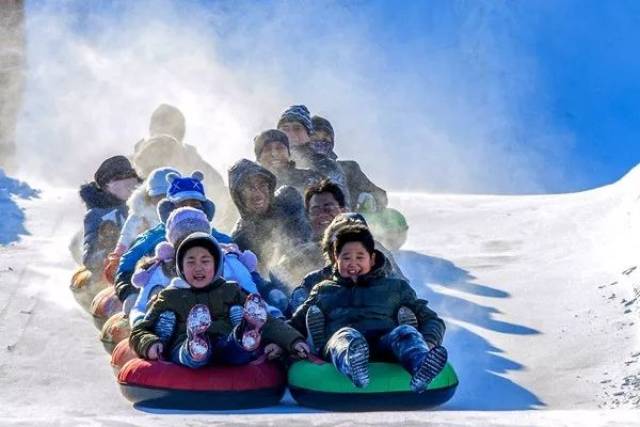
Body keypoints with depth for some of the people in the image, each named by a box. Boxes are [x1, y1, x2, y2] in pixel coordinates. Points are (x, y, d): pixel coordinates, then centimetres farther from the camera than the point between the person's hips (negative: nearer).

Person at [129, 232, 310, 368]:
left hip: (227, 347, 1)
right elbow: (139, 331, 20)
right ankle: (196, 345, -70)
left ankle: (248, 339, -65)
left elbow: (267, 321, 18)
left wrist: (293, 340, -1)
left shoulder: (230, 291, 27)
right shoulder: (169, 296, 26)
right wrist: (150, 344, -5)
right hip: (184, 350, -1)